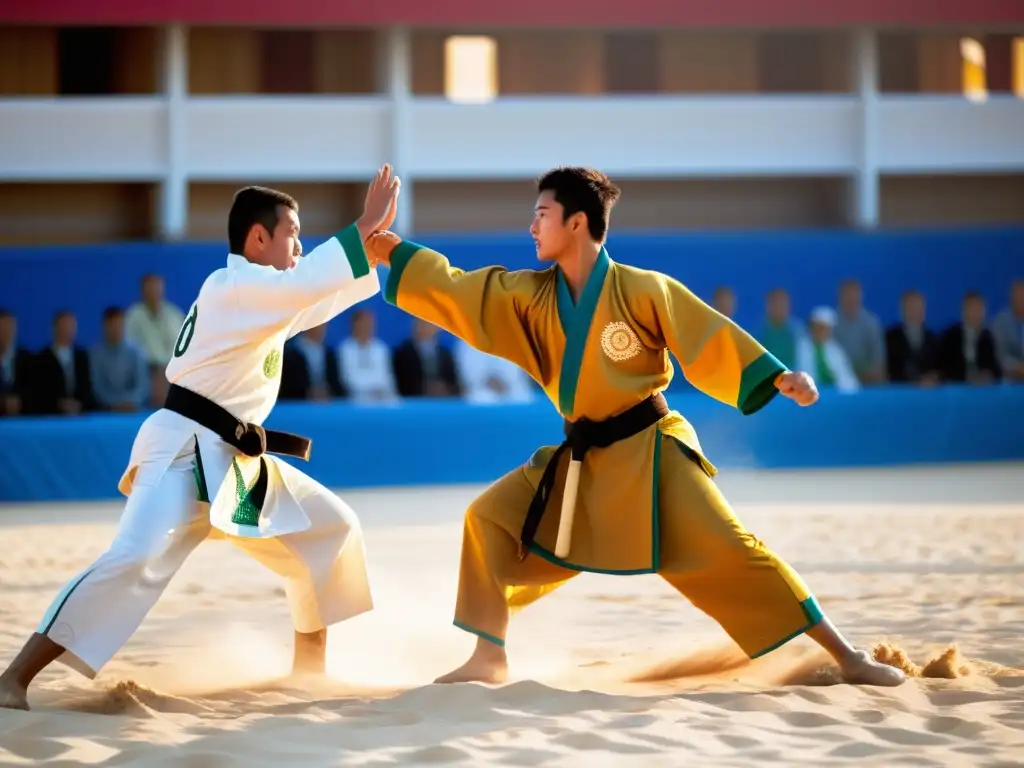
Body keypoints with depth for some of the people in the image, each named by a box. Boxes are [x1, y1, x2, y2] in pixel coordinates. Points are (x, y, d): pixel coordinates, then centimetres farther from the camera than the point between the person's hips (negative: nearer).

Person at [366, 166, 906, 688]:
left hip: (651, 454, -6)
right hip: (583, 461, 6)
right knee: (490, 521, 0)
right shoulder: (532, 297, 2)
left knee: (725, 551, -16)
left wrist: (779, 379, -22)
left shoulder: (643, 290, -13)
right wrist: (390, 251, -2)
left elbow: (711, 338, -12)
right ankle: (488, 660, 11)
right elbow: (456, 290, 4)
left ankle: (846, 658, -11)